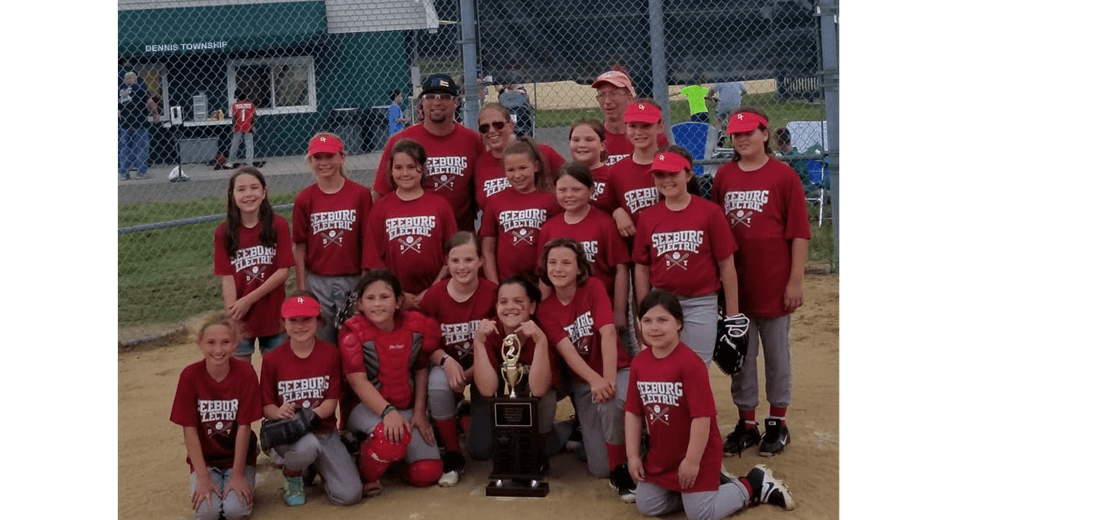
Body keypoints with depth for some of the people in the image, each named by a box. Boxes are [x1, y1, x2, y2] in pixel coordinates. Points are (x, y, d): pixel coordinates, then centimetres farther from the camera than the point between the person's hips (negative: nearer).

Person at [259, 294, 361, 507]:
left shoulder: (330, 353, -2)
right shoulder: (272, 359, -4)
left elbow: (332, 401, -4)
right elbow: (265, 406, -2)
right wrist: (279, 412, -26)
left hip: (324, 431, 2)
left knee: (349, 495, -13)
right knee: (307, 445, -41)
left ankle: (316, 464, 20)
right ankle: (292, 474, -2)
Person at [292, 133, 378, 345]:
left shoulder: (360, 194, -4)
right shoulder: (304, 199, -1)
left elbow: (368, 240, -3)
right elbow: (299, 246, 2)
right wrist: (301, 288, 0)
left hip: (352, 280, -1)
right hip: (317, 282, 1)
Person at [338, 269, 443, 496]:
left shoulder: (417, 325, -5)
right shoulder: (352, 331, -14)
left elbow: (421, 370, 6)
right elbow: (358, 381, -20)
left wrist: (419, 412, -2)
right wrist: (388, 412, -33)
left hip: (407, 406, 4)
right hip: (366, 407, -4)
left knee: (428, 473, -9)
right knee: (394, 436, -38)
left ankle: (394, 453, 24)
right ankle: (365, 475, -6)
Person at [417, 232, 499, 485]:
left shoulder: (493, 293, -17)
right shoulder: (433, 296, -12)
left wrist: (469, 375, -21)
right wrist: (446, 361, -28)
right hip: (447, 364, 1)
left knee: (482, 450, -9)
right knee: (438, 383, -37)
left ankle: (472, 415, 31)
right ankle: (452, 456, -14)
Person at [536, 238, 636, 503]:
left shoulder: (593, 287, -11)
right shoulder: (545, 309, -6)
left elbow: (608, 332, -21)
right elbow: (567, 350, -18)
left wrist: (609, 379, -34)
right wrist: (595, 381, -35)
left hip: (616, 370, -2)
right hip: (583, 382, 2)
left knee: (613, 402, -39)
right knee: (599, 469, -5)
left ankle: (620, 471, -15)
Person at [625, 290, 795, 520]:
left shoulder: (690, 362, -26)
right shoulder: (639, 363, -4)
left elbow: (702, 416, -25)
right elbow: (633, 412, 2)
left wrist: (692, 460, -21)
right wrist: (633, 456, -1)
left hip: (697, 455, -7)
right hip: (660, 456, 7)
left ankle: (755, 485, 17)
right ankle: (713, 482, 23)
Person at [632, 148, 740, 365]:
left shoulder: (710, 212, -6)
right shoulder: (648, 217, 3)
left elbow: (726, 265, -3)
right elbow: (642, 268, 7)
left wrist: (732, 313, -3)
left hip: (701, 305, -3)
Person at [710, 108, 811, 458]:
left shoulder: (784, 176, -6)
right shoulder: (723, 176, 5)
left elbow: (799, 233, -6)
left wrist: (795, 280, -9)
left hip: (774, 284, -3)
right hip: (735, 284, 3)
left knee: (777, 355, 9)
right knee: (740, 356, 11)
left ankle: (777, 424, 22)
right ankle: (746, 424, 24)